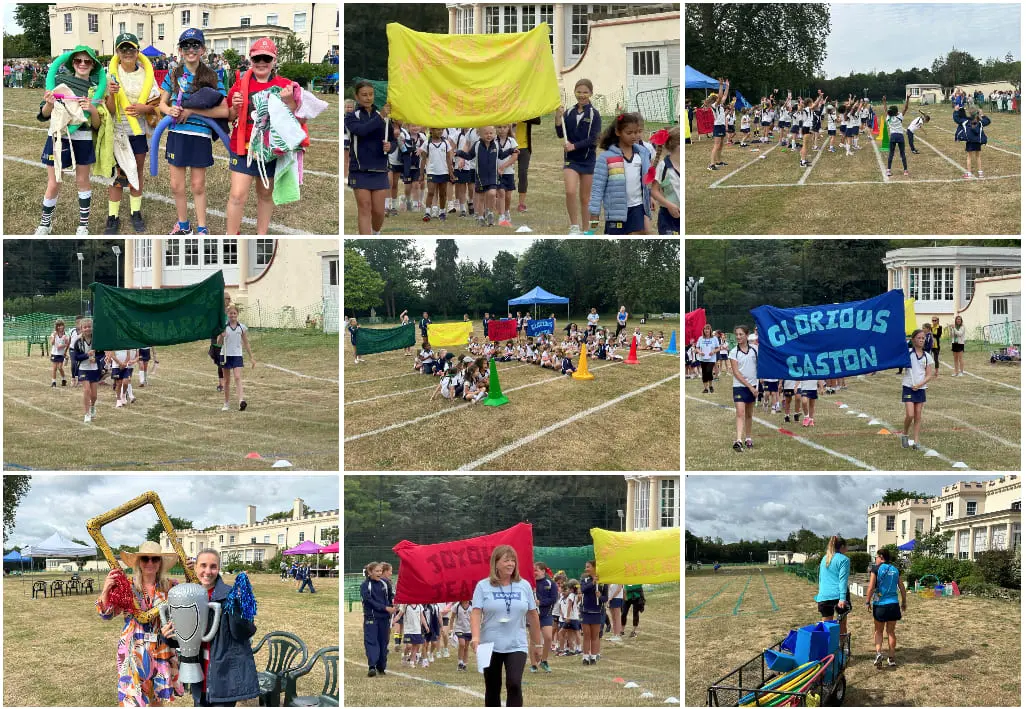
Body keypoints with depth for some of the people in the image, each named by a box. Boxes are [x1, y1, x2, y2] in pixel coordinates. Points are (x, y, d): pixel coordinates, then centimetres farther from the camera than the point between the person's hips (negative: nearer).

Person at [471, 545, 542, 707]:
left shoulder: (524, 586, 4)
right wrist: (475, 638, -26)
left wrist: (537, 643, 14)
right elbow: (476, 613, -11)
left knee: (514, 684, -17)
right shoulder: (483, 586, -3)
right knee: (493, 689, 8)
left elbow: (532, 615, 10)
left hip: (517, 646, 0)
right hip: (490, 646, 0)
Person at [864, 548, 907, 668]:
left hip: (880, 604, -3)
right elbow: (902, 587, 10)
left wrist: (867, 602, -1)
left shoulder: (876, 569, -5)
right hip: (893, 604, 3)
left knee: (878, 631, 10)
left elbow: (871, 587, -10)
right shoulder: (895, 570, 8)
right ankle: (891, 658, 10)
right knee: (891, 631, 11)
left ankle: (879, 653, -11)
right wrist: (904, 602, 21)